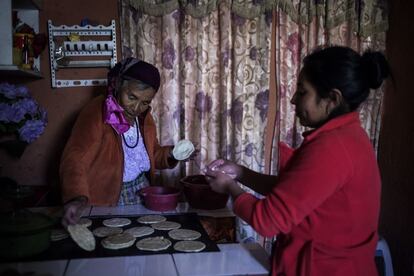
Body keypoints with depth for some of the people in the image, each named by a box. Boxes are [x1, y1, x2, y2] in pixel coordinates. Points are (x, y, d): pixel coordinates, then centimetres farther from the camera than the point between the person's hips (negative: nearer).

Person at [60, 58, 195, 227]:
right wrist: (77, 198, -46)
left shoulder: (144, 116, 3)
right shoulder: (96, 113, -18)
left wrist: (169, 154, -6)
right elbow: (74, 160, -29)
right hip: (106, 198, -5)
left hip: (141, 188, 5)